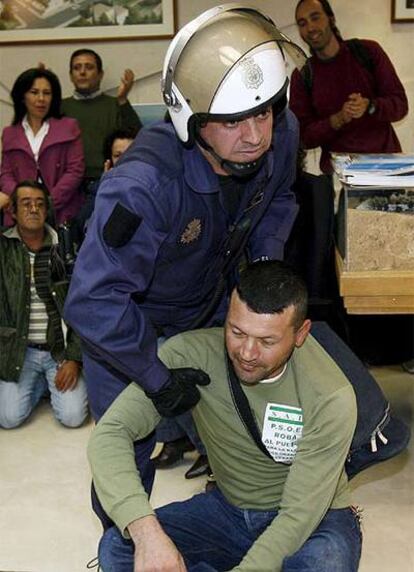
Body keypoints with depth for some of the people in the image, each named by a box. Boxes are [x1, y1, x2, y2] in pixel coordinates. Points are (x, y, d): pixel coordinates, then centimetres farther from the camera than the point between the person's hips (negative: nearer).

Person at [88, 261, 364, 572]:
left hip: (314, 518, -2)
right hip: (229, 507, 3)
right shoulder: (191, 354, -22)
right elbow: (110, 433, -28)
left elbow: (299, 514, -25)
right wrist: (145, 530, -44)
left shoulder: (331, 397, -27)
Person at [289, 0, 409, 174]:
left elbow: (400, 105, 2)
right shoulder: (302, 76, 5)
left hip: (385, 158, 0)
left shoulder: (367, 51, 4)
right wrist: (338, 119, -16)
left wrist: (369, 106, -18)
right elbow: (304, 137, 1)